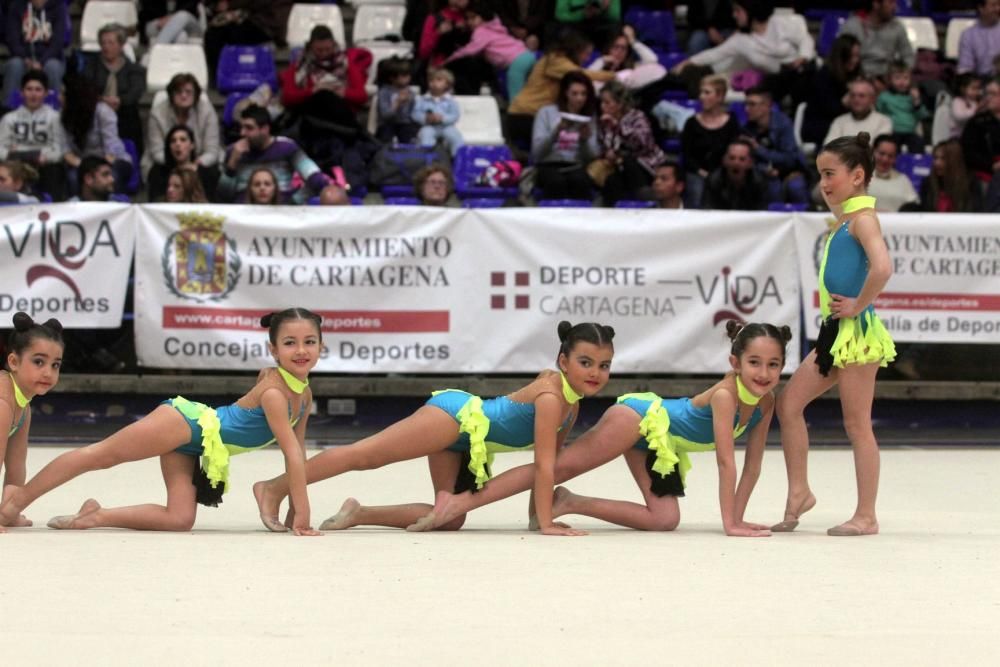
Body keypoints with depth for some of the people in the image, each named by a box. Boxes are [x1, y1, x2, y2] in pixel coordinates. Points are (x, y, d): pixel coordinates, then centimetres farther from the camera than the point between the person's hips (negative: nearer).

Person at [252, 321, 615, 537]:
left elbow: (551, 457, 15)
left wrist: (541, 511, 14)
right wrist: (546, 524, -24)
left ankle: (360, 515, 14)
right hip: (456, 413, -10)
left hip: (465, 437, 10)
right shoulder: (551, 395, -22)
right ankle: (273, 489, -9)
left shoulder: (572, 405, 5)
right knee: (362, 455, -14)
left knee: (450, 520, 9)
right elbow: (544, 463, -25)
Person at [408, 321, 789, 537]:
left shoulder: (766, 402, -8)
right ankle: (459, 502, -14)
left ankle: (569, 504, 1)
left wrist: (737, 516, -4)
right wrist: (730, 524, -31)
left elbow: (753, 462, 0)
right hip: (639, 415, -8)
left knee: (665, 519, -4)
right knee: (558, 467, -13)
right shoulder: (725, 394, -29)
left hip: (662, 442, 8)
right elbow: (726, 461, -31)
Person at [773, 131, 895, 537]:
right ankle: (798, 493, 16)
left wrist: (859, 305, -20)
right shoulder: (844, 219, 14)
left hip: (857, 332, -10)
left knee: (857, 424, -3)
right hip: (835, 331, 10)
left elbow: (882, 267, -29)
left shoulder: (862, 217, -13)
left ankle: (866, 517, 3)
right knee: (788, 404, 9)